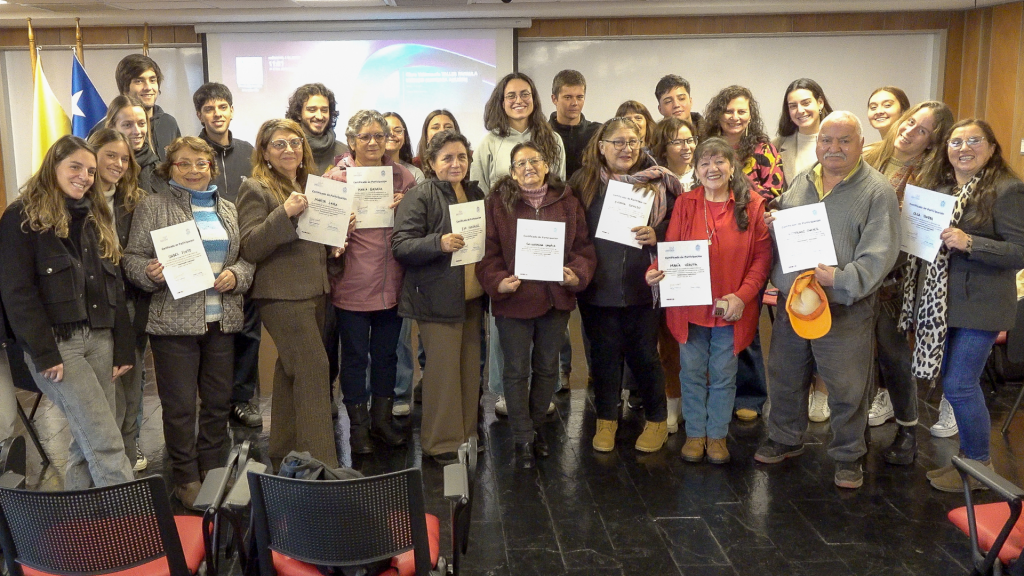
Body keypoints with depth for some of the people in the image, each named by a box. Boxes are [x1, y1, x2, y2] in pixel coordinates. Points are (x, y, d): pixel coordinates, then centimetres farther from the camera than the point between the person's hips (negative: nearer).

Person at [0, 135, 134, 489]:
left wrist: (123, 348, 9)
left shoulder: (95, 218, 18)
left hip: (99, 339, 6)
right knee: (105, 442, -12)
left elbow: (114, 286, 17)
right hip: (55, 342, -6)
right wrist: (43, 353, -16)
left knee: (87, 442, 7)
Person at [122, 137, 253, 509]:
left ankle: (213, 472, 27)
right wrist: (151, 273, -23)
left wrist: (236, 274, -6)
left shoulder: (228, 209, 13)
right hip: (174, 321, -4)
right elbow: (133, 258, -3)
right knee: (179, 405, 3)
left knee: (219, 401, 12)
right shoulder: (153, 206, 1)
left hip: (222, 321, 4)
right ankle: (186, 478, 18)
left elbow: (249, 257, 14)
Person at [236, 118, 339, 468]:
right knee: (313, 369, -12)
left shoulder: (309, 185, 16)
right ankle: (322, 462, -8)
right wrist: (284, 213, -25)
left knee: (291, 369, 15)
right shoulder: (256, 189, -6)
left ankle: (284, 449, 26)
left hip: (315, 291, 8)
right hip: (283, 294, -8)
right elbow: (250, 248, -15)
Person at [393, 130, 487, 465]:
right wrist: (439, 243, -29)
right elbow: (401, 246, -15)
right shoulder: (420, 196, -8)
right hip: (438, 297, -7)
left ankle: (466, 434, 24)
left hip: (472, 297, 7)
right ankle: (441, 443, 7)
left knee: (470, 368, 11)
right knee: (443, 370, -4)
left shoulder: (476, 194, 14)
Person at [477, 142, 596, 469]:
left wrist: (578, 275, -13)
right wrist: (498, 282, -21)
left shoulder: (567, 201, 5)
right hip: (514, 299, -3)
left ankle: (536, 426, 35)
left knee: (547, 368, 16)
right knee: (517, 371, 4)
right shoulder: (498, 203, -2)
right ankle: (523, 439, 16)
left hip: (556, 298, 3)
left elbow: (583, 246, 5)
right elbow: (488, 251, -5)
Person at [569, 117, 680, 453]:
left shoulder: (657, 182, 0)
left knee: (644, 355, 8)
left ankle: (656, 421, 26)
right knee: (604, 354, 11)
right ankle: (606, 420, 28)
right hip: (598, 286, 1)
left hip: (641, 286, -1)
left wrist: (657, 236, -15)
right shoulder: (585, 181, 1)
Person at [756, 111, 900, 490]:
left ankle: (848, 456, 24)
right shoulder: (801, 183, 10)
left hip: (844, 310, -5)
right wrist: (771, 225, -1)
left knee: (846, 388, 5)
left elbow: (879, 254, -16)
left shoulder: (877, 191, -8)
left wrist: (842, 280, -29)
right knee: (785, 378, 18)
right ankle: (785, 439, 38)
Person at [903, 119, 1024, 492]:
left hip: (978, 305, -7)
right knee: (958, 382, 13)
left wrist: (969, 243, -25)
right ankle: (968, 457, 27)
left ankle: (978, 466, 13)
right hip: (938, 303, 7)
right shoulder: (936, 185, 11)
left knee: (959, 385, -5)